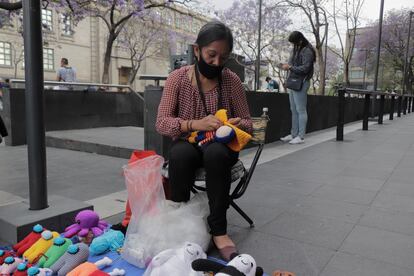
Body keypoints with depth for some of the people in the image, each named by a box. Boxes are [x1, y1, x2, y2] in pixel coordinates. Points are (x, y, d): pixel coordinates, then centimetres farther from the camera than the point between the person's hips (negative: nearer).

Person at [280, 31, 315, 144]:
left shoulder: (307, 51, -11)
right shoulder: (296, 49, 15)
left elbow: (305, 68, -18)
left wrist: (290, 67, -18)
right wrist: (287, 66, 3)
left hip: (301, 83, -9)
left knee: (301, 110, -5)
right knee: (294, 110, 11)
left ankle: (301, 136, -1)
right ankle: (294, 134, 19)